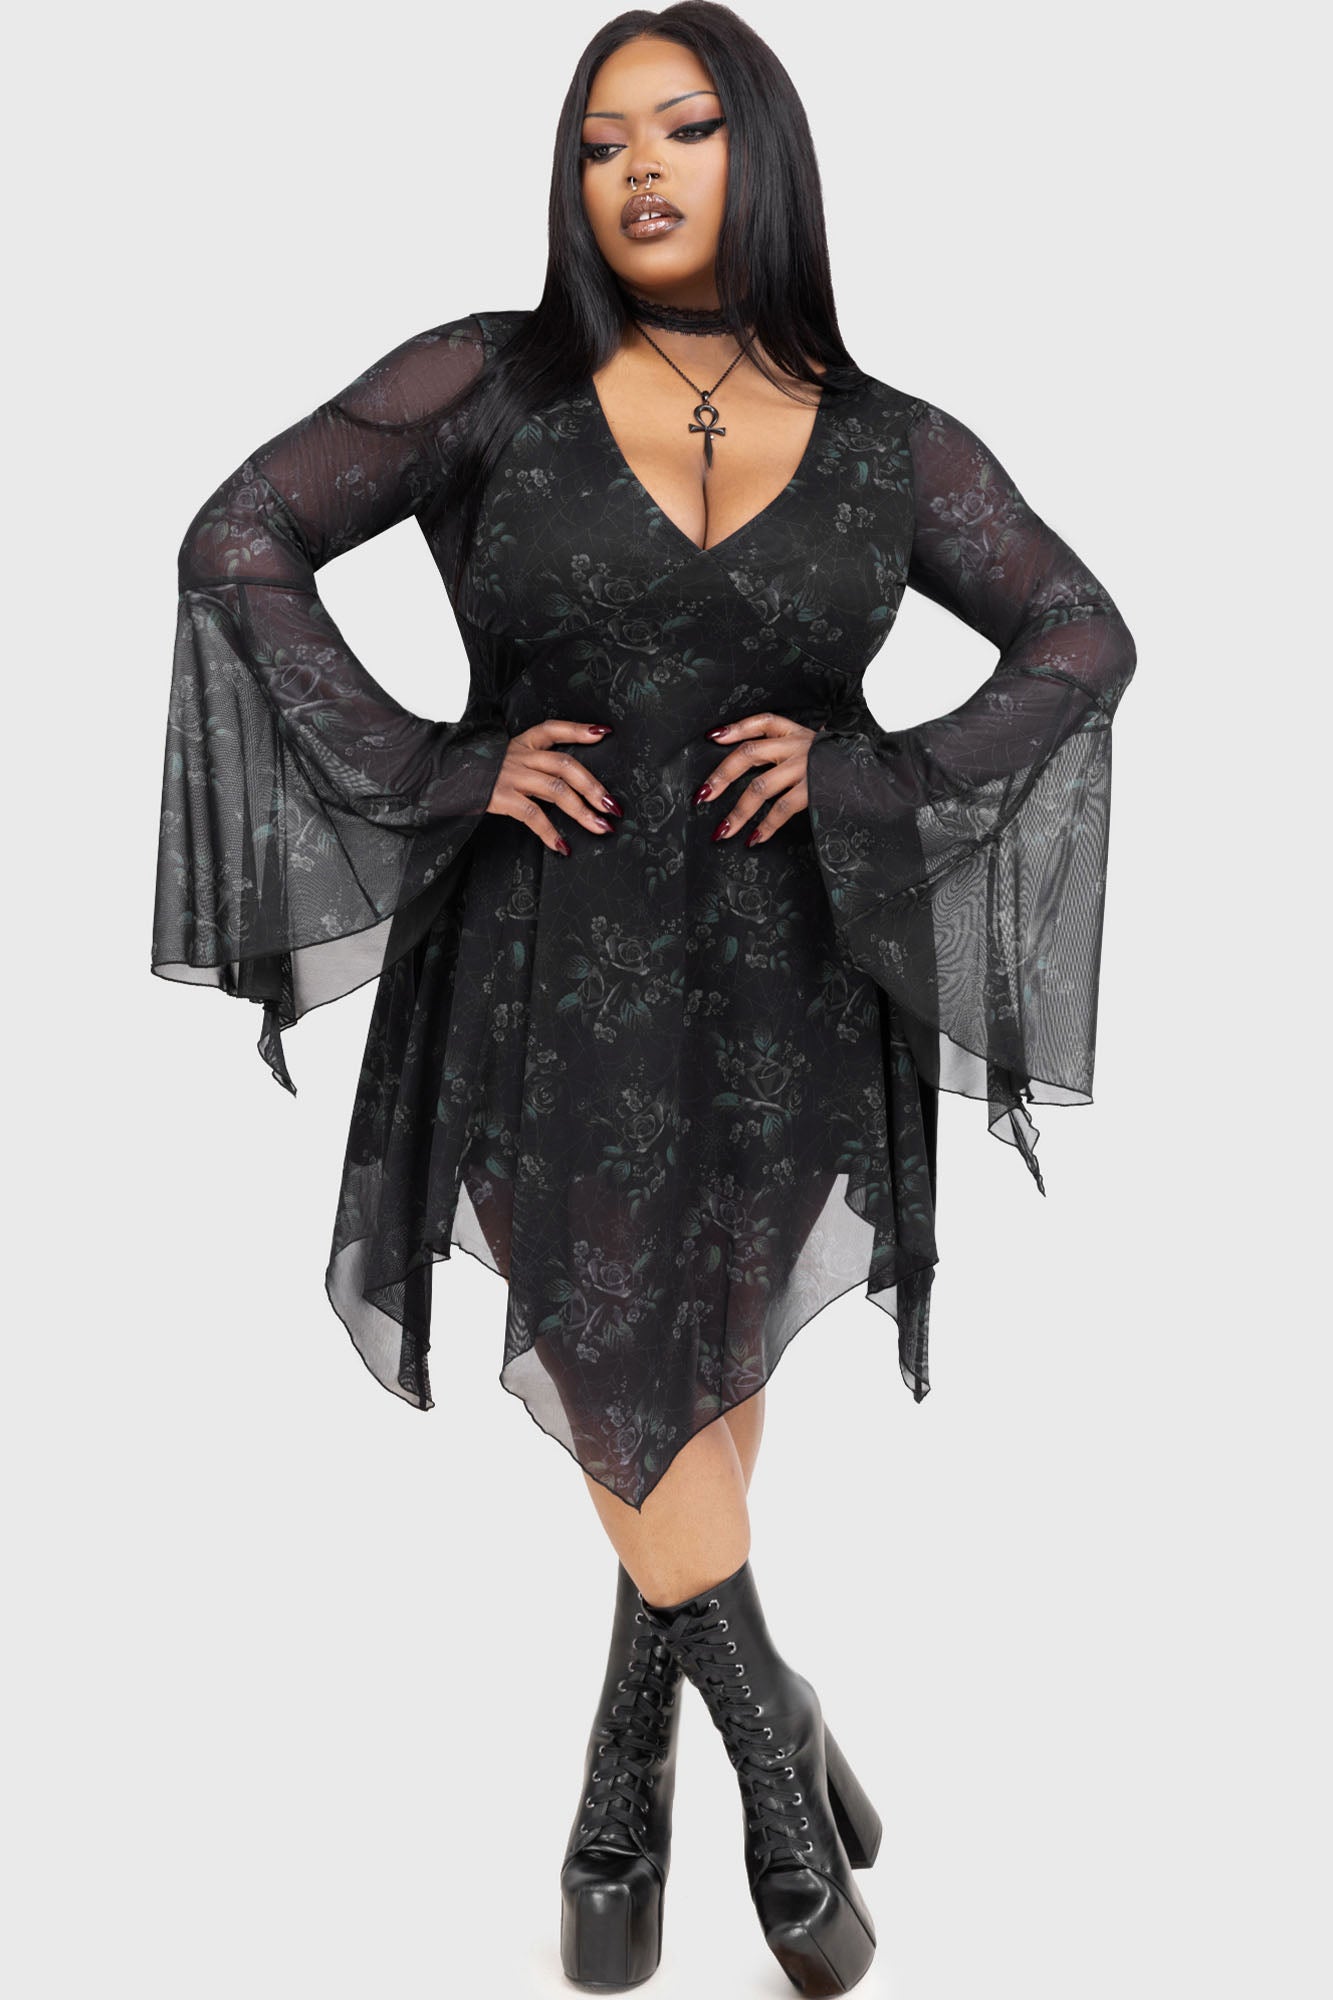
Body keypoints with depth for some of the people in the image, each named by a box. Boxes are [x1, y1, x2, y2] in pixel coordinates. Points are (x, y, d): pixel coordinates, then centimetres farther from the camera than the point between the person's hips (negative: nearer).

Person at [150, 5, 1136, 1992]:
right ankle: (784, 1765, 27)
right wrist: (436, 771, -7)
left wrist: (875, 774, -4)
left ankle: (627, 1798, 35)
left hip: (781, 1003, 2)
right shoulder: (487, 386, -1)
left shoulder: (890, 448, 3)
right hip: (550, 983, -1)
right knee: (628, 1412, 1)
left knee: (703, 1403, 11)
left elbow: (1083, 634, 11)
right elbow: (239, 543, 1)